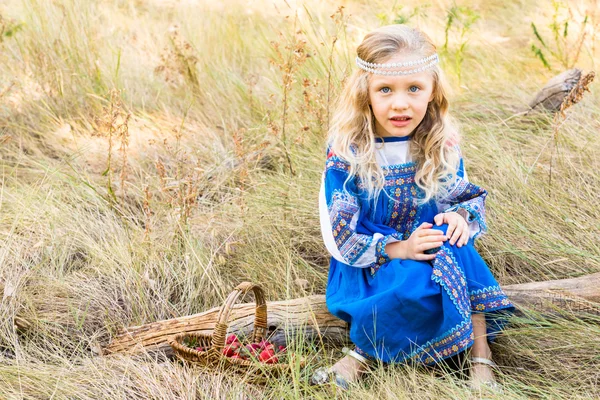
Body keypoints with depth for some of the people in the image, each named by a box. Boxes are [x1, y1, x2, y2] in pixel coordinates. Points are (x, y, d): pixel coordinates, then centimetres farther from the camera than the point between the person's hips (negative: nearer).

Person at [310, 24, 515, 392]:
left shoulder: (443, 147, -6)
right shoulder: (346, 153, -15)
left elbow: (468, 197, 5)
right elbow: (343, 232, -14)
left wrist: (459, 216, -20)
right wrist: (398, 249, -26)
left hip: (428, 249, 4)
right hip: (367, 266, -4)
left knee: (452, 245, -30)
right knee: (419, 283, -35)